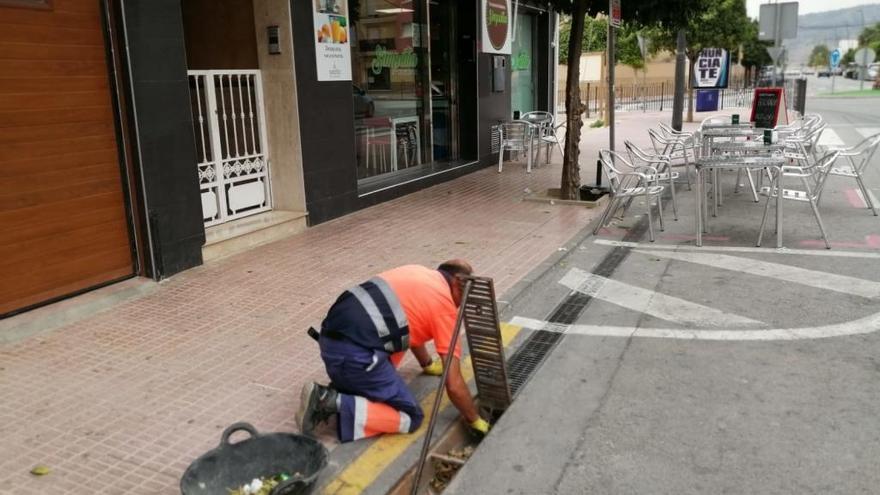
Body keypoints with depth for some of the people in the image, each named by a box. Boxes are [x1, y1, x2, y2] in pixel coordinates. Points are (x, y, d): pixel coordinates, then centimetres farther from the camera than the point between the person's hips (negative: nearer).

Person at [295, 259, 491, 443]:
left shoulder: (418, 273, 24)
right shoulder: (446, 306, 2)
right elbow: (454, 385, 2)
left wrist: (429, 364, 53)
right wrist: (476, 421, 17)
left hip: (332, 334, 9)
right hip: (354, 352, -8)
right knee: (410, 418, 3)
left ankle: (344, 387, 16)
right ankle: (334, 402, -10)